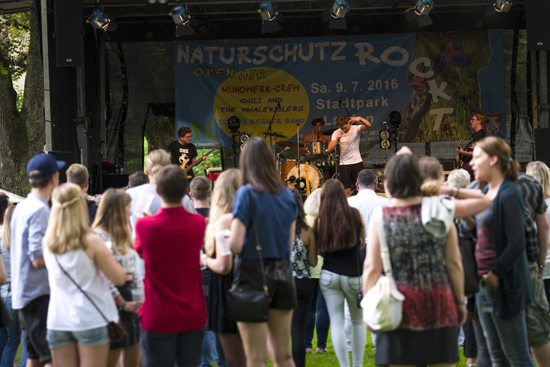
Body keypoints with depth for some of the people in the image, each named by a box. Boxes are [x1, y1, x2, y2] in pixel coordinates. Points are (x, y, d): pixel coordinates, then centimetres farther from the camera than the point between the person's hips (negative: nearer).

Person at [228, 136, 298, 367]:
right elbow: (290, 244, 12)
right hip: (283, 274, 6)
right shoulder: (287, 195, 7)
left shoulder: (246, 194, -11)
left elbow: (235, 245, -16)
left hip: (253, 274, -5)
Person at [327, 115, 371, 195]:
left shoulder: (356, 129, -6)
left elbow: (368, 125, -27)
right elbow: (330, 149, -10)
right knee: (347, 190, -3)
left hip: (357, 163, 0)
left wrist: (360, 119, -47)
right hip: (344, 164, 0)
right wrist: (337, 139, -25)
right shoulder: (336, 133, -2)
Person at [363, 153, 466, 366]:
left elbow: (372, 268, -4)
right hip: (439, 303, 2)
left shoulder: (380, 217, -4)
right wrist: (460, 301, 13)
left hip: (399, 307, -2)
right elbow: (454, 263, 3)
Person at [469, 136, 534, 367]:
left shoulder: (508, 196, -14)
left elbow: (516, 243, -19)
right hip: (486, 283, 9)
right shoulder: (486, 193, 13)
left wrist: (496, 275, -17)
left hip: (504, 285, -9)